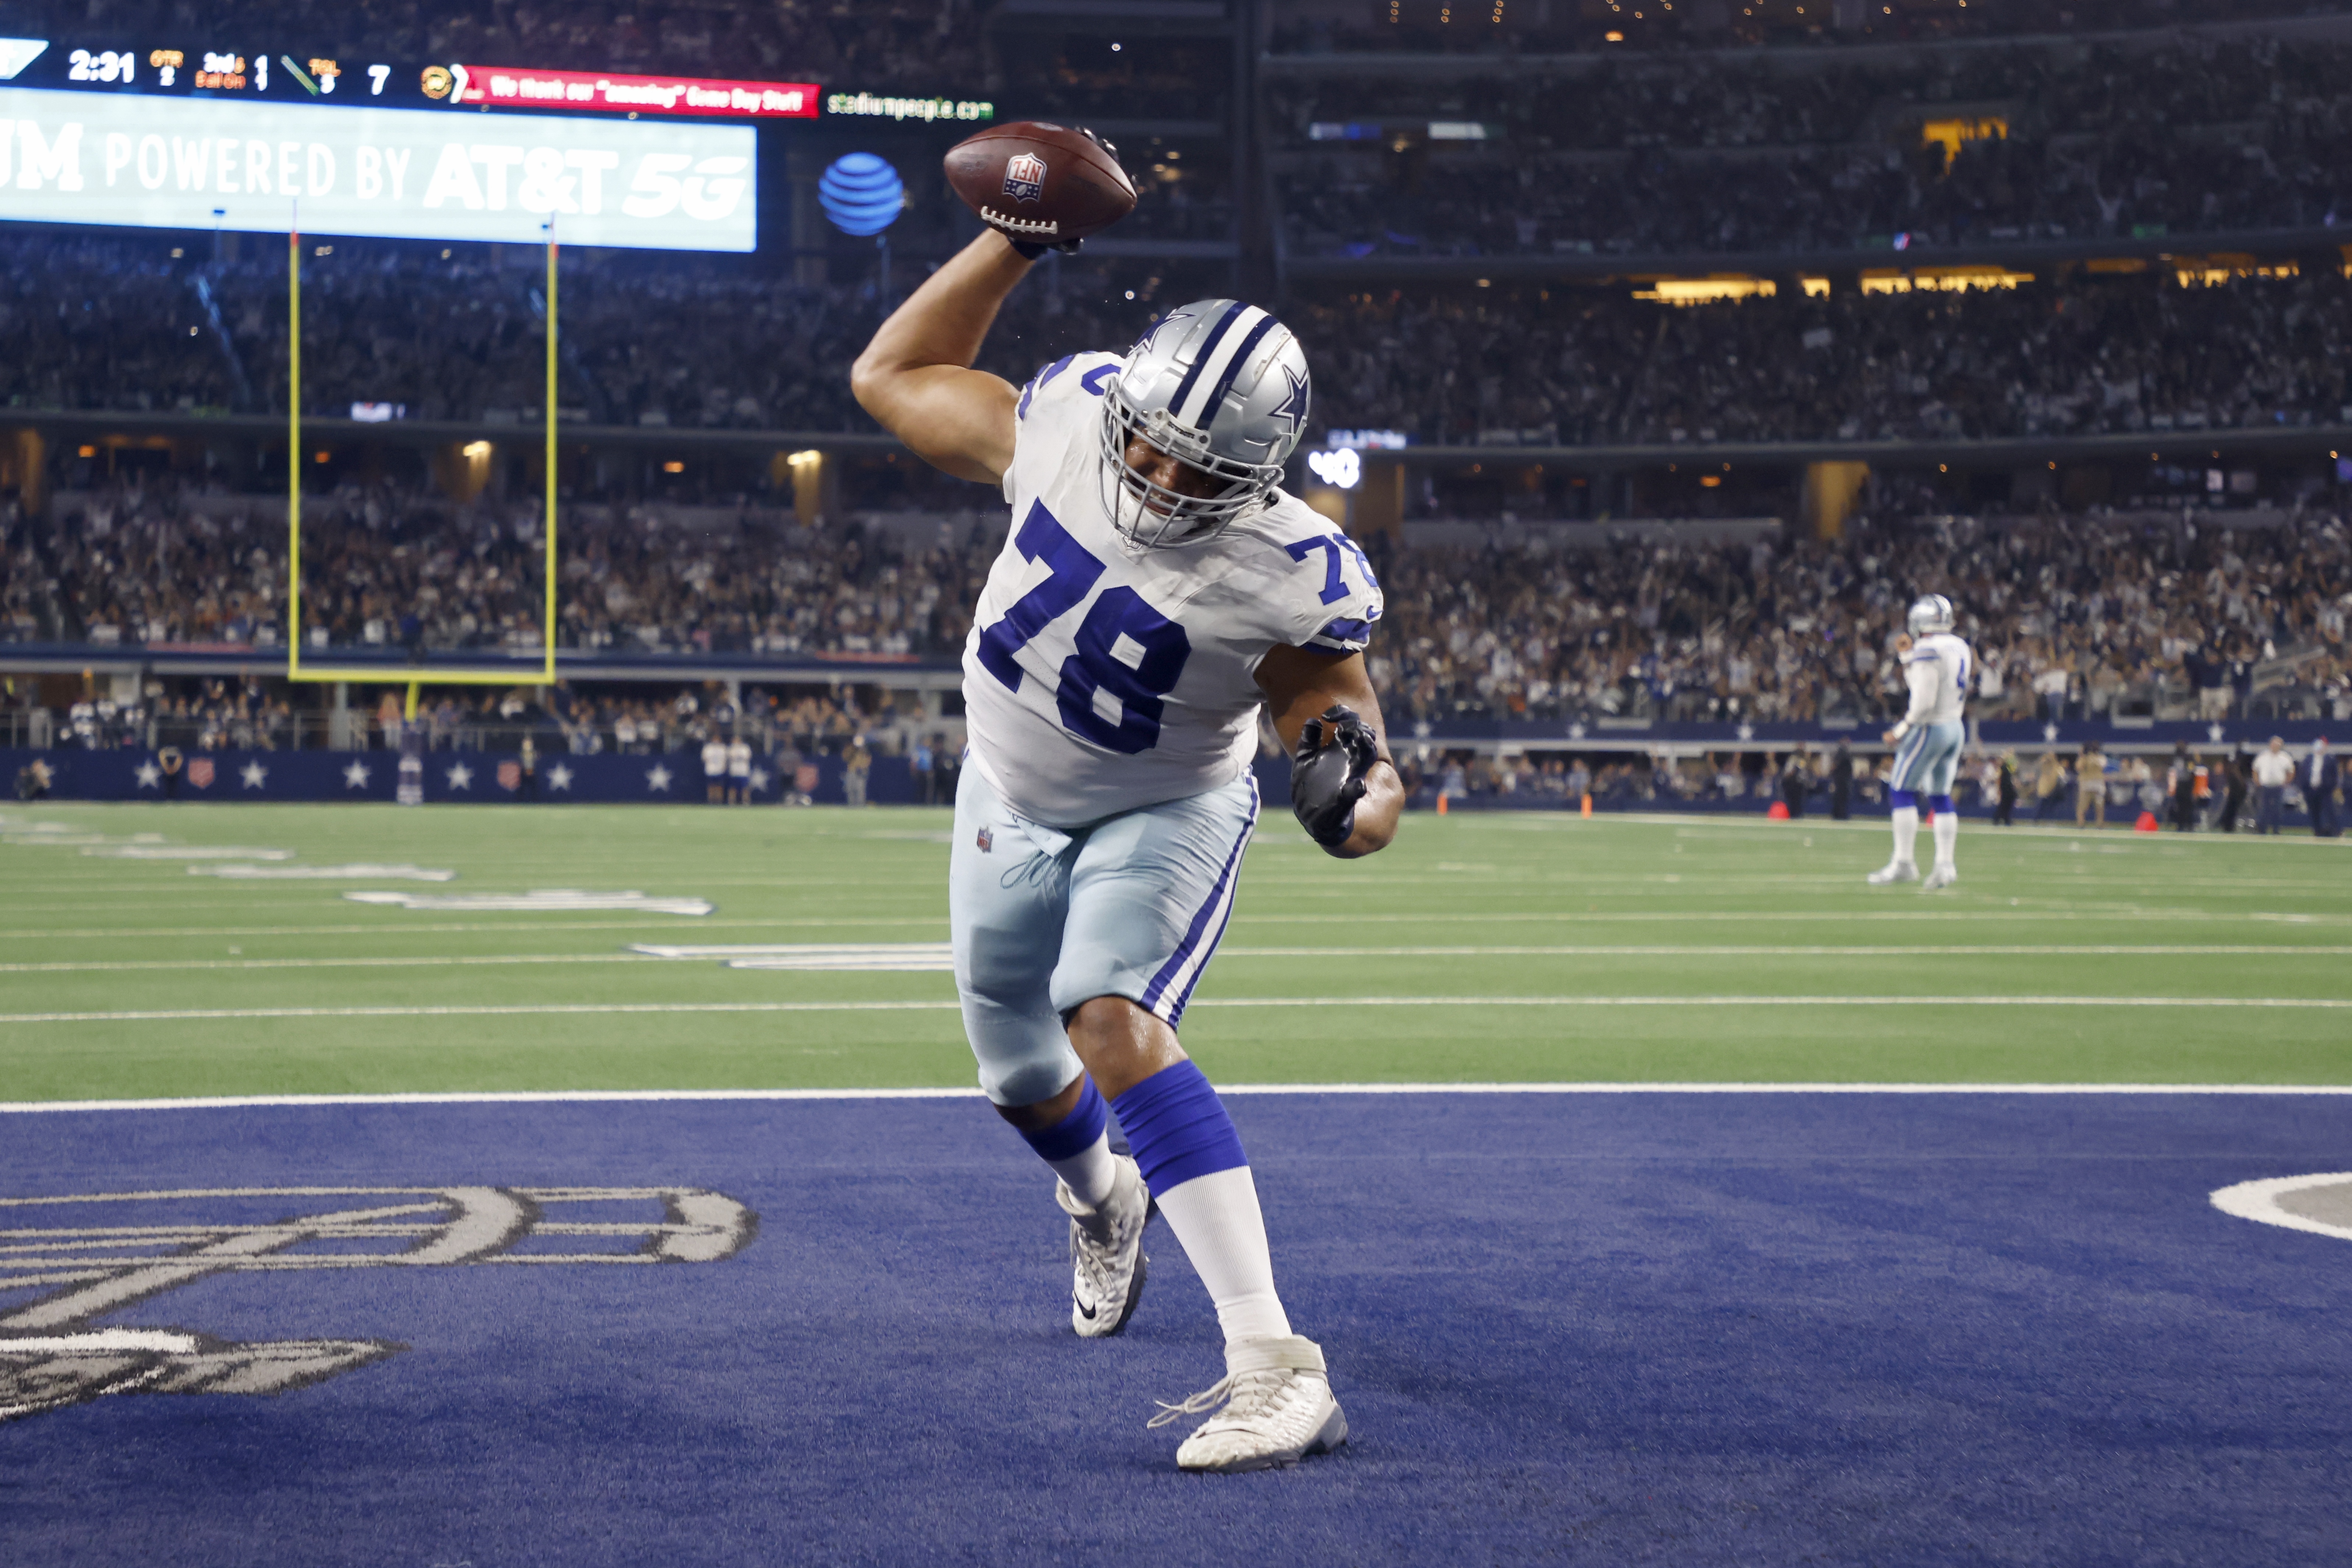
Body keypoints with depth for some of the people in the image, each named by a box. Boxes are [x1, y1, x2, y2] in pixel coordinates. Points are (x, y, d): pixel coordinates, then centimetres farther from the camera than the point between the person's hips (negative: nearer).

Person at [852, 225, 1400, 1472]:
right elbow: (889, 380, -6)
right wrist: (1010, 243, -11)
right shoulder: (1062, 422, -23)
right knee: (1016, 1069, 21)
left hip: (1164, 817, -5)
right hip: (1012, 804, 5)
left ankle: (1272, 1361, -37)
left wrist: (1356, 788, -49)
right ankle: (1102, 1206, 61)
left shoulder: (1288, 578, -32)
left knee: (1109, 1020, -32)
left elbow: (1340, 715, -25)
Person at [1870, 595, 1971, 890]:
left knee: (1902, 791, -1)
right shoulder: (1960, 649, 9)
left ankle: (1903, 863, -4)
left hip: (1930, 729, -9)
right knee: (1940, 797, 12)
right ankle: (1945, 865, 9)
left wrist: (1901, 732, -12)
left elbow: (1924, 702, -22)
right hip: (1955, 729, 9)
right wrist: (1908, 657, 18)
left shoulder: (1927, 652, -18)